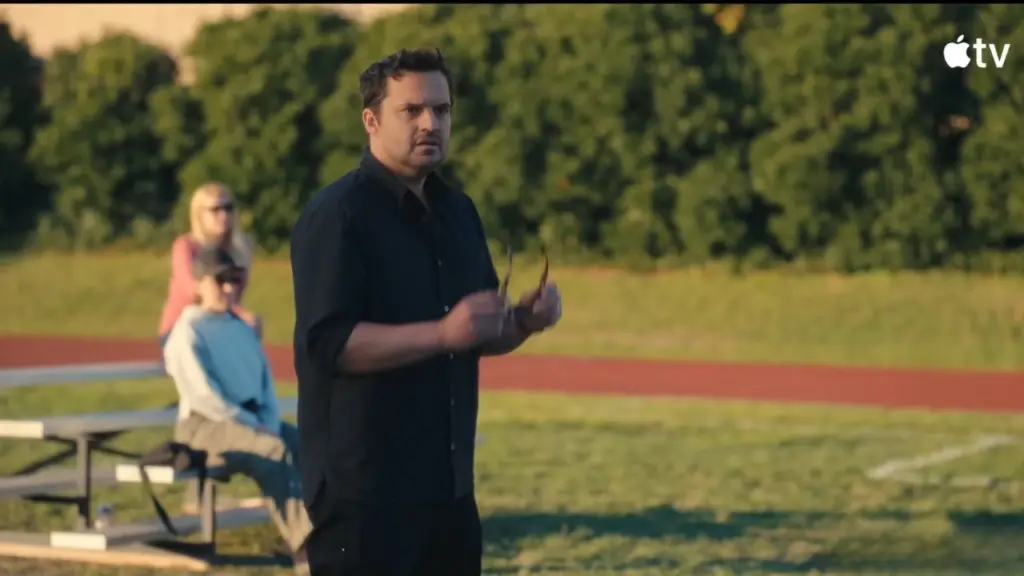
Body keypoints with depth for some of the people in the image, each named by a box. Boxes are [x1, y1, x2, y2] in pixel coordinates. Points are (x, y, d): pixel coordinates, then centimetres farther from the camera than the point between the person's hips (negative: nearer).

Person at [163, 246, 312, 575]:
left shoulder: (243, 330, 18)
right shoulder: (188, 331, -5)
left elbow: (266, 382, 15)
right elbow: (203, 395, -14)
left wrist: (270, 424, -6)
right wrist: (254, 426, -17)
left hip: (253, 422, 7)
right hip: (204, 425, -7)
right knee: (275, 451, -32)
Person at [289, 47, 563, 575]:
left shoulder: (459, 212, 14)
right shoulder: (336, 215, -11)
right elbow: (330, 342, -20)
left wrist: (523, 322, 0)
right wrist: (443, 334, -27)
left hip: (449, 487, 8)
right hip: (363, 492, -8)